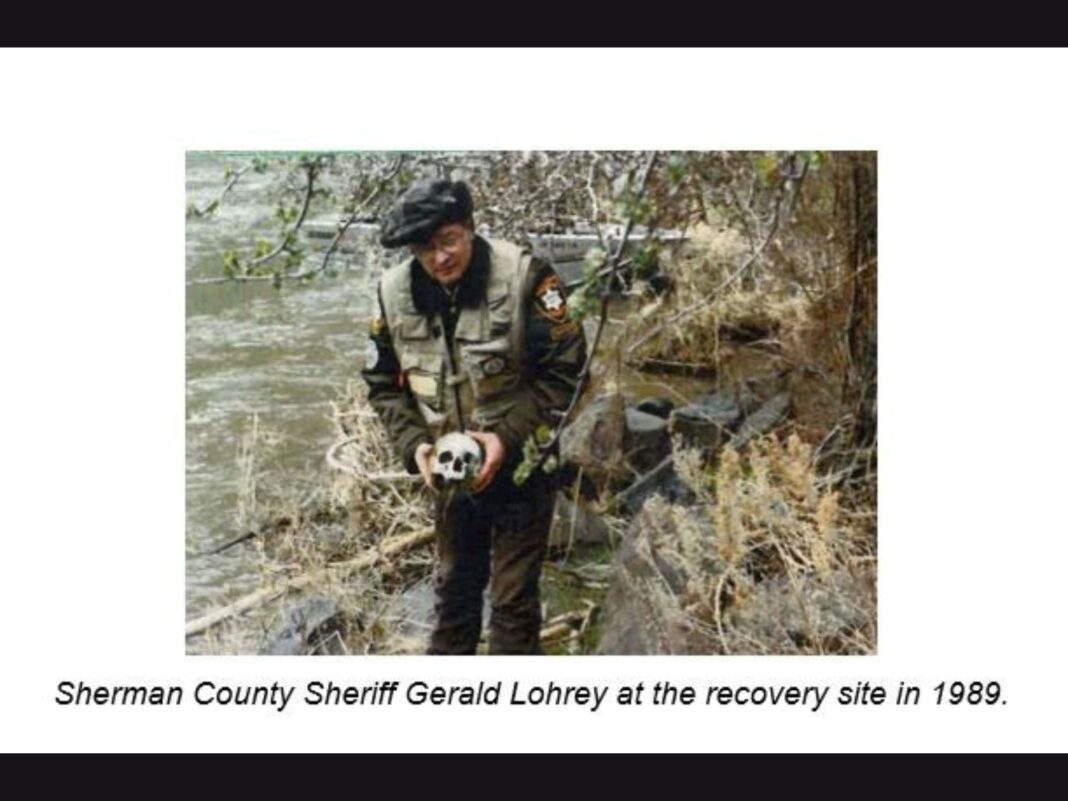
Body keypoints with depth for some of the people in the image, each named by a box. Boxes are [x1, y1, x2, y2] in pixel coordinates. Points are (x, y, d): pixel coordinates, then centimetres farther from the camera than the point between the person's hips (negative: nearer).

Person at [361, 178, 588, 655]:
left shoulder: (522, 275, -21)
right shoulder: (394, 292, -8)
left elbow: (565, 369, -17)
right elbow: (384, 385, 2)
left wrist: (508, 435, -24)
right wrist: (414, 444, -13)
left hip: (521, 463, -4)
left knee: (514, 596, 3)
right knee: (454, 583, 22)